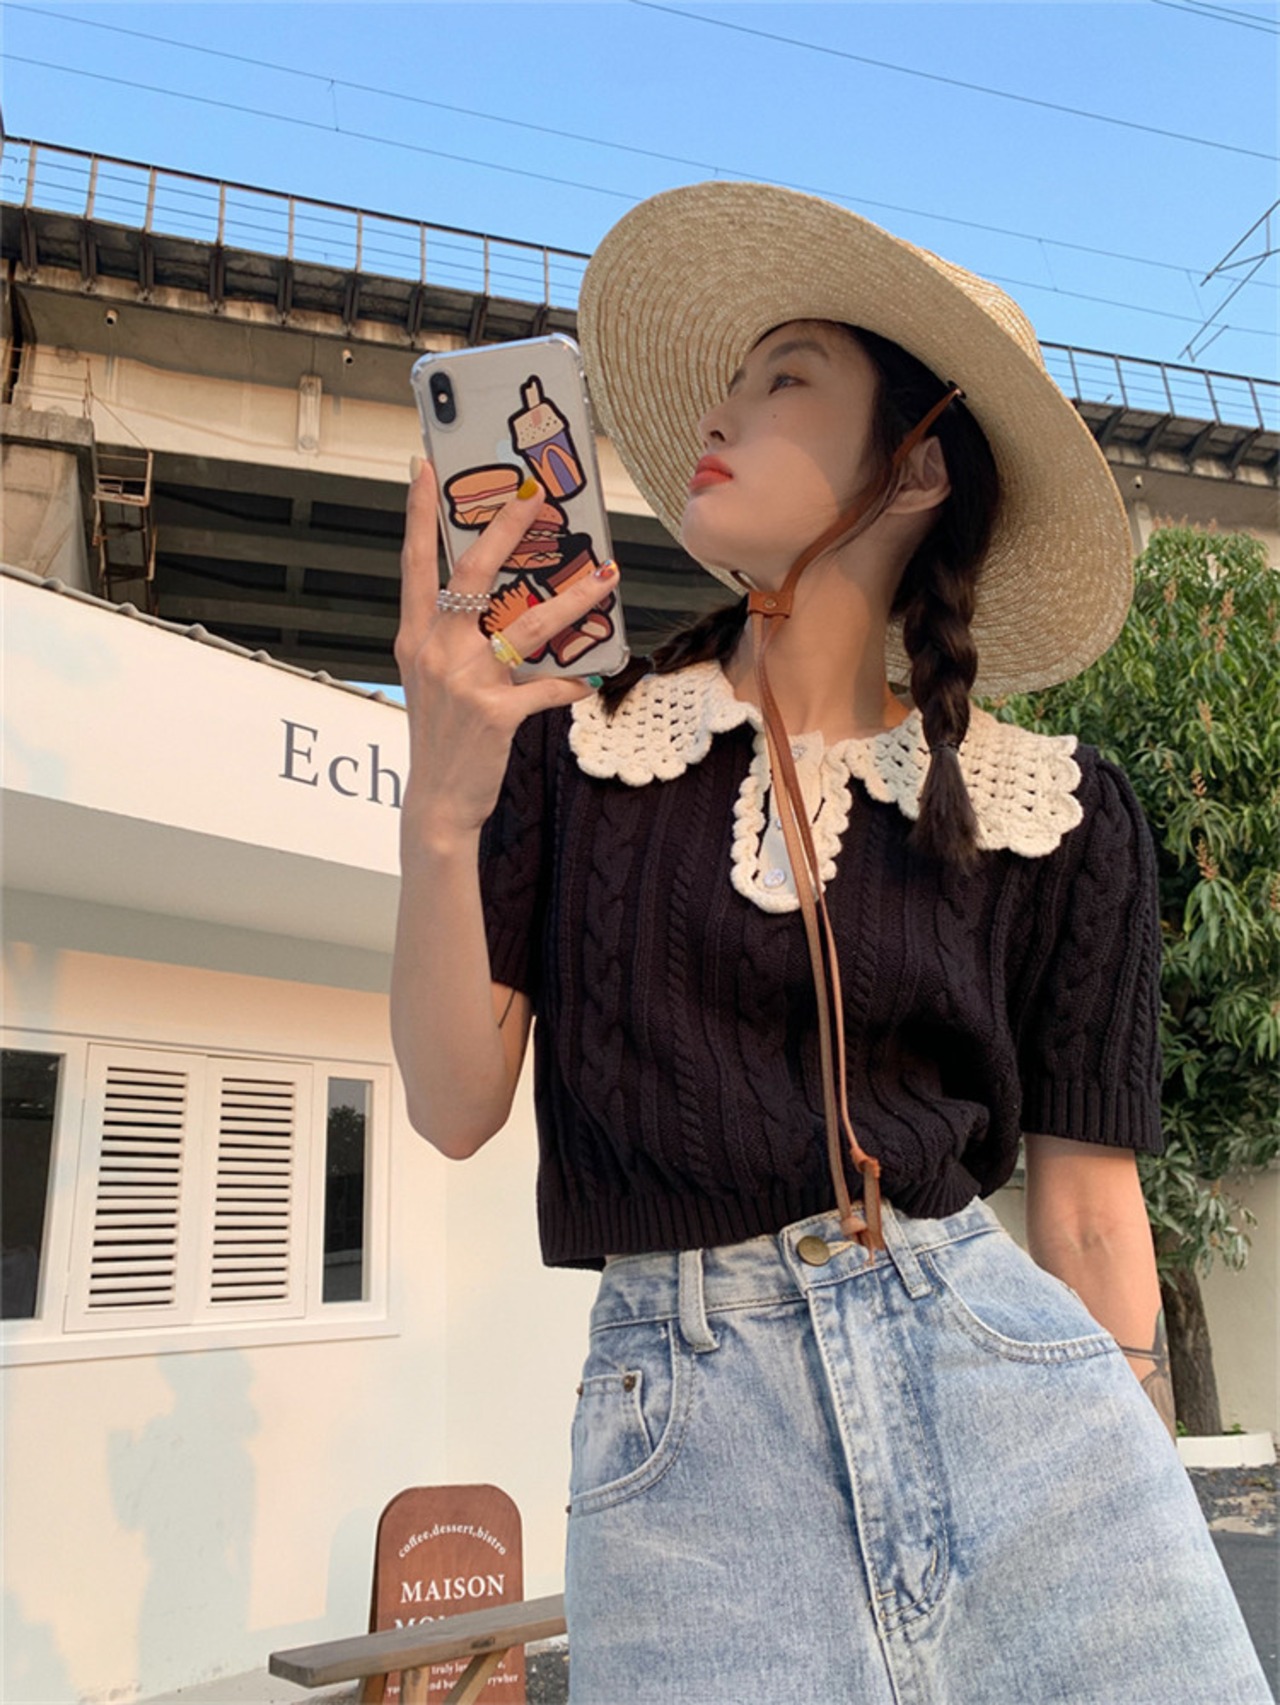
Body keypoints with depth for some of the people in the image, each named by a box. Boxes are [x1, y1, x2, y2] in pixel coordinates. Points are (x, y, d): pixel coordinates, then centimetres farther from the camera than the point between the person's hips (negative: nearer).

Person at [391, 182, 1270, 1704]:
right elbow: (456, 1108, -2)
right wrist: (440, 810, -17)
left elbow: (1085, 1208, 5)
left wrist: (1153, 1513, 8)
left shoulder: (1053, 815, 2)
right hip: (682, 1418, 0)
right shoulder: (573, 741, 2)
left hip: (1002, 1371, 1)